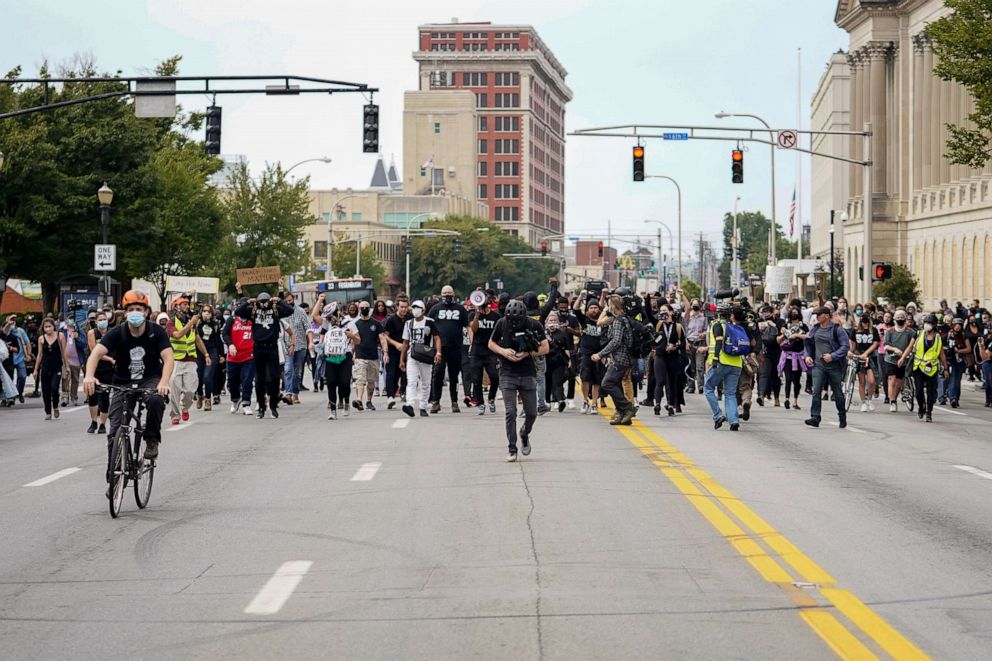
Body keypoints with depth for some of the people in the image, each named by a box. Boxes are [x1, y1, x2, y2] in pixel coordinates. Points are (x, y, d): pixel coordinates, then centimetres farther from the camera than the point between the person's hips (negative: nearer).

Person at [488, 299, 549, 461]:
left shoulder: (534, 325, -6)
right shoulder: (501, 324, -5)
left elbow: (545, 348, -1)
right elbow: (491, 344, 8)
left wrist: (527, 354, -15)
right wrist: (503, 351, -12)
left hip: (528, 375, 1)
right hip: (507, 374, -1)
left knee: (531, 413, 4)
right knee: (510, 412, -7)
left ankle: (524, 435, 35)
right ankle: (512, 449, 0)